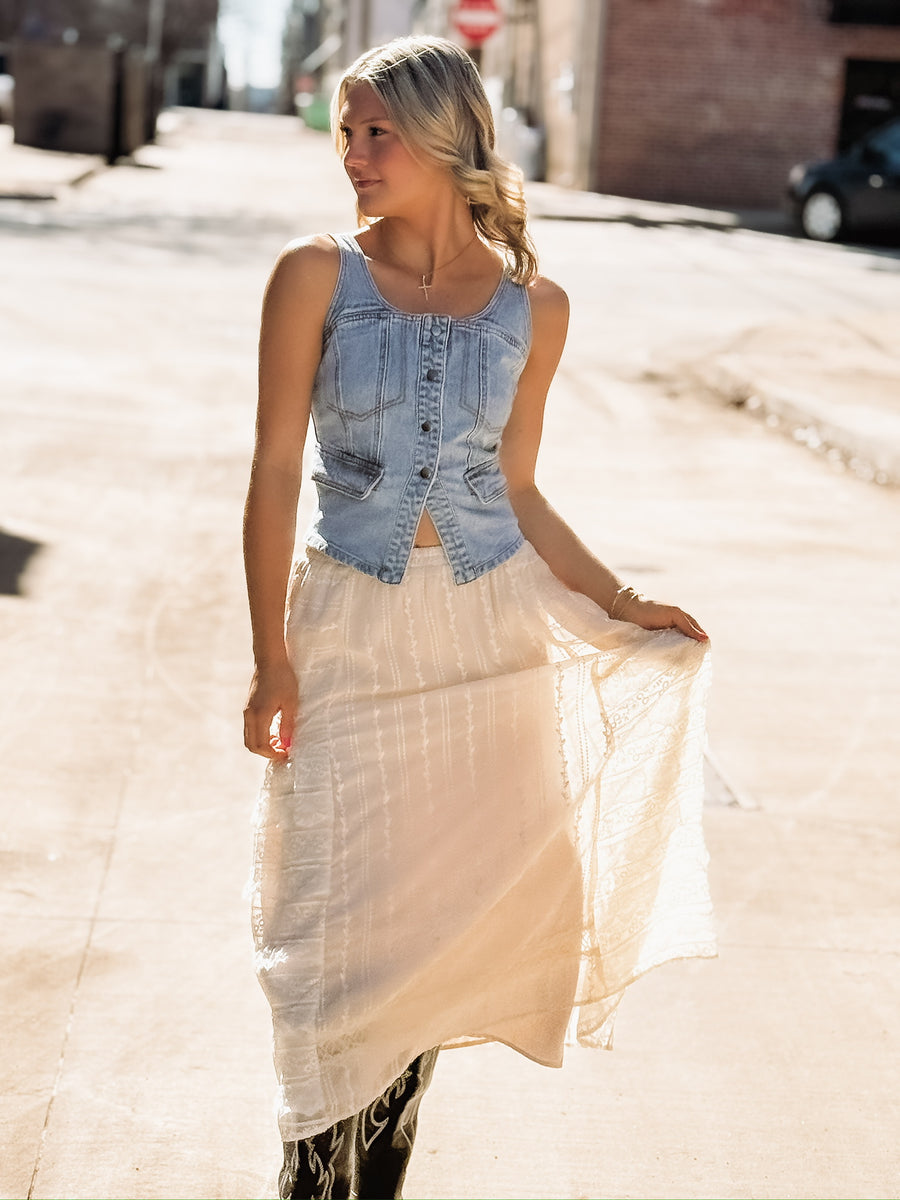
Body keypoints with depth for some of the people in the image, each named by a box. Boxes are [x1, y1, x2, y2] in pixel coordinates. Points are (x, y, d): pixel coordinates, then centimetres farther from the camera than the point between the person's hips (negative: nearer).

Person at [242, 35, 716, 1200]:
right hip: (351, 628, -2)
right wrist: (271, 659, -9)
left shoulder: (532, 305, 1)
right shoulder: (317, 275, -5)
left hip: (491, 632, 2)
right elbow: (275, 470, -5)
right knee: (342, 918, 2)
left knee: (448, 909, 8)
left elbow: (517, 494, 9)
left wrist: (622, 604, 4)